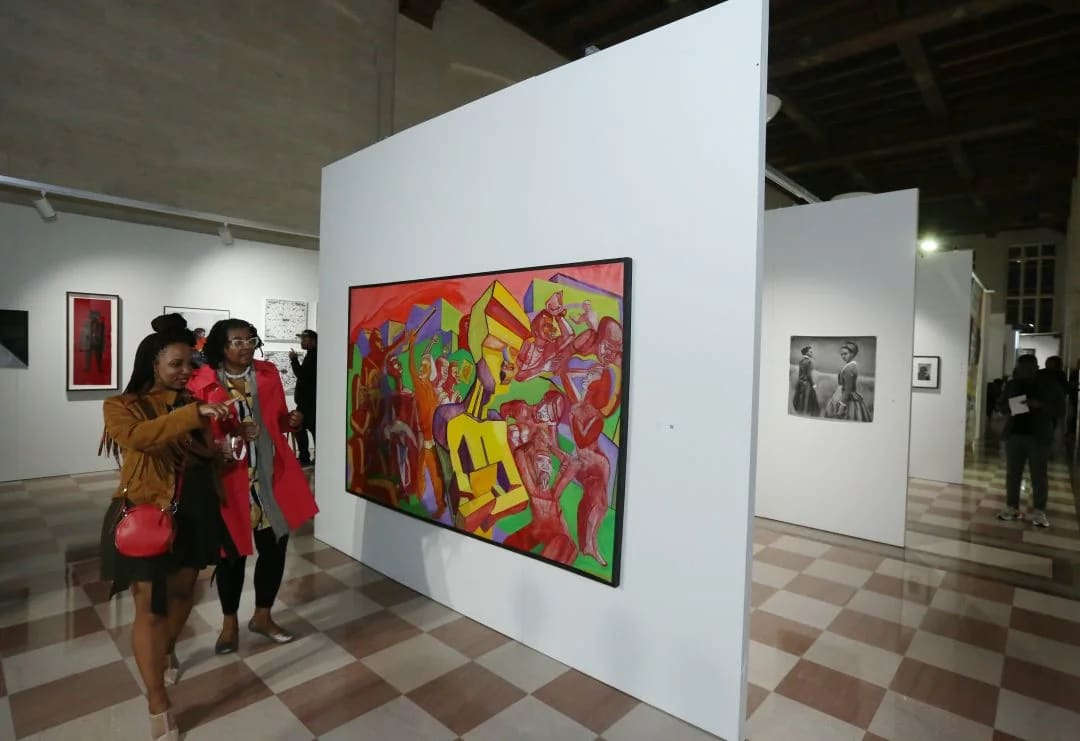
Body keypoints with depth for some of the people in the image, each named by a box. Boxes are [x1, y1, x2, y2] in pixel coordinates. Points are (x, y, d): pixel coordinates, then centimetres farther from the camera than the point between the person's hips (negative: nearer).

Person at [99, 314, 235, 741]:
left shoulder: (192, 400, 5)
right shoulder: (121, 406, -7)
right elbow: (139, 436, -30)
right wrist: (194, 414, -39)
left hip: (195, 511, 5)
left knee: (182, 590, 19)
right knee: (149, 607, 1)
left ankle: (167, 652, 49)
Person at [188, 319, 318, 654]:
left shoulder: (268, 374, 4)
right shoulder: (202, 383, -8)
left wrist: (291, 420, -9)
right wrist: (229, 435, -22)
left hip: (273, 475, 4)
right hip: (229, 478, -3)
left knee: (275, 545, 10)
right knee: (233, 550, 11)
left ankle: (262, 616, 33)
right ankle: (230, 623, 34)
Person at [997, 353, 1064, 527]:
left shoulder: (1049, 384, -2)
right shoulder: (1012, 384, 6)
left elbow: (1060, 408, -3)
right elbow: (1000, 404, 13)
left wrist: (1040, 405, -20)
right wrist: (1009, 407, -9)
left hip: (1039, 436, -3)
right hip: (1014, 434, 3)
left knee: (1039, 475, 2)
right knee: (1012, 473, 6)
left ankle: (1040, 512, 12)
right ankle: (1012, 507, 14)